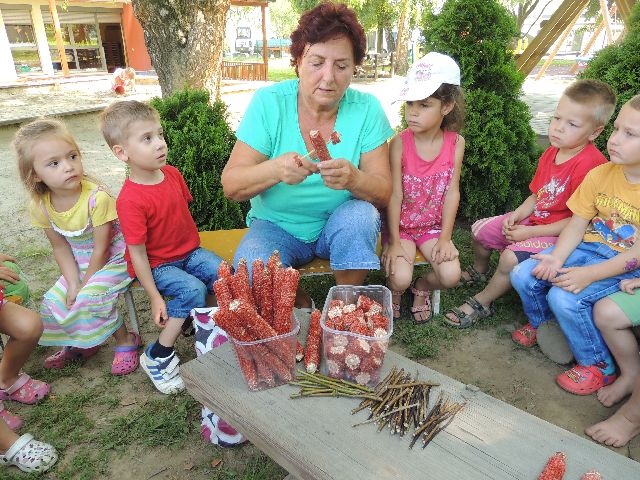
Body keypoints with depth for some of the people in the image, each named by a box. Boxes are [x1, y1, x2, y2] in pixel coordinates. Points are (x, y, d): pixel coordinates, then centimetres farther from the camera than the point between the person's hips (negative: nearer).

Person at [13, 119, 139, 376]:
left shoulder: (97, 197, -30)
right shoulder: (40, 206, -12)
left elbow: (100, 250, -21)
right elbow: (60, 247, 0)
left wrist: (84, 286, -13)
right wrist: (73, 283, -10)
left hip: (114, 258, -6)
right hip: (80, 263, 6)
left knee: (92, 298, -23)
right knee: (54, 301, 1)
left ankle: (126, 341, 1)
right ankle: (79, 343, 29)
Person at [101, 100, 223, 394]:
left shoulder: (172, 173, -3)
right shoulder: (130, 200, -24)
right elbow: (137, 252, -20)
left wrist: (193, 245, 13)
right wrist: (154, 296, -18)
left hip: (189, 251, 6)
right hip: (156, 264, -6)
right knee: (193, 290, -28)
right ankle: (157, 357, -10)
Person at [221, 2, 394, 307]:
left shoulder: (366, 109, -9)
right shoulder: (268, 103, -11)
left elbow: (384, 193, -12)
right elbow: (230, 185, -15)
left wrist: (354, 179, -36)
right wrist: (275, 169, -36)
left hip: (340, 224, 1)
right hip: (277, 224, 0)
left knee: (360, 215, -31)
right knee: (250, 267, -29)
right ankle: (300, 305, 4)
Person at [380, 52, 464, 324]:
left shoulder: (455, 143, -8)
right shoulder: (400, 143, -16)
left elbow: (452, 191, -6)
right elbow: (395, 194, -15)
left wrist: (445, 237, -9)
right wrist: (394, 241, -16)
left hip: (433, 225, 3)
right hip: (400, 224, -2)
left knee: (451, 275, -16)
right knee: (400, 278, -22)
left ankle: (422, 287, 20)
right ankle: (394, 291, 17)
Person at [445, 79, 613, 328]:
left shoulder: (590, 165, -25)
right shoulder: (551, 153, 2)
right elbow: (537, 195, 11)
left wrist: (530, 232, -22)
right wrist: (517, 215, -8)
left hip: (560, 234, -9)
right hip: (534, 218, 9)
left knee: (512, 256, -29)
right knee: (480, 229, 8)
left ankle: (482, 302, -3)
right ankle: (480, 271, 38)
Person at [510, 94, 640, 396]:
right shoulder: (599, 174, -4)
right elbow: (577, 225, -2)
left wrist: (588, 274, -28)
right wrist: (557, 258, -18)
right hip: (588, 247, 6)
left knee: (565, 298, -26)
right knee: (523, 275, -9)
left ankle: (599, 366, 1)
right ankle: (541, 325, 23)